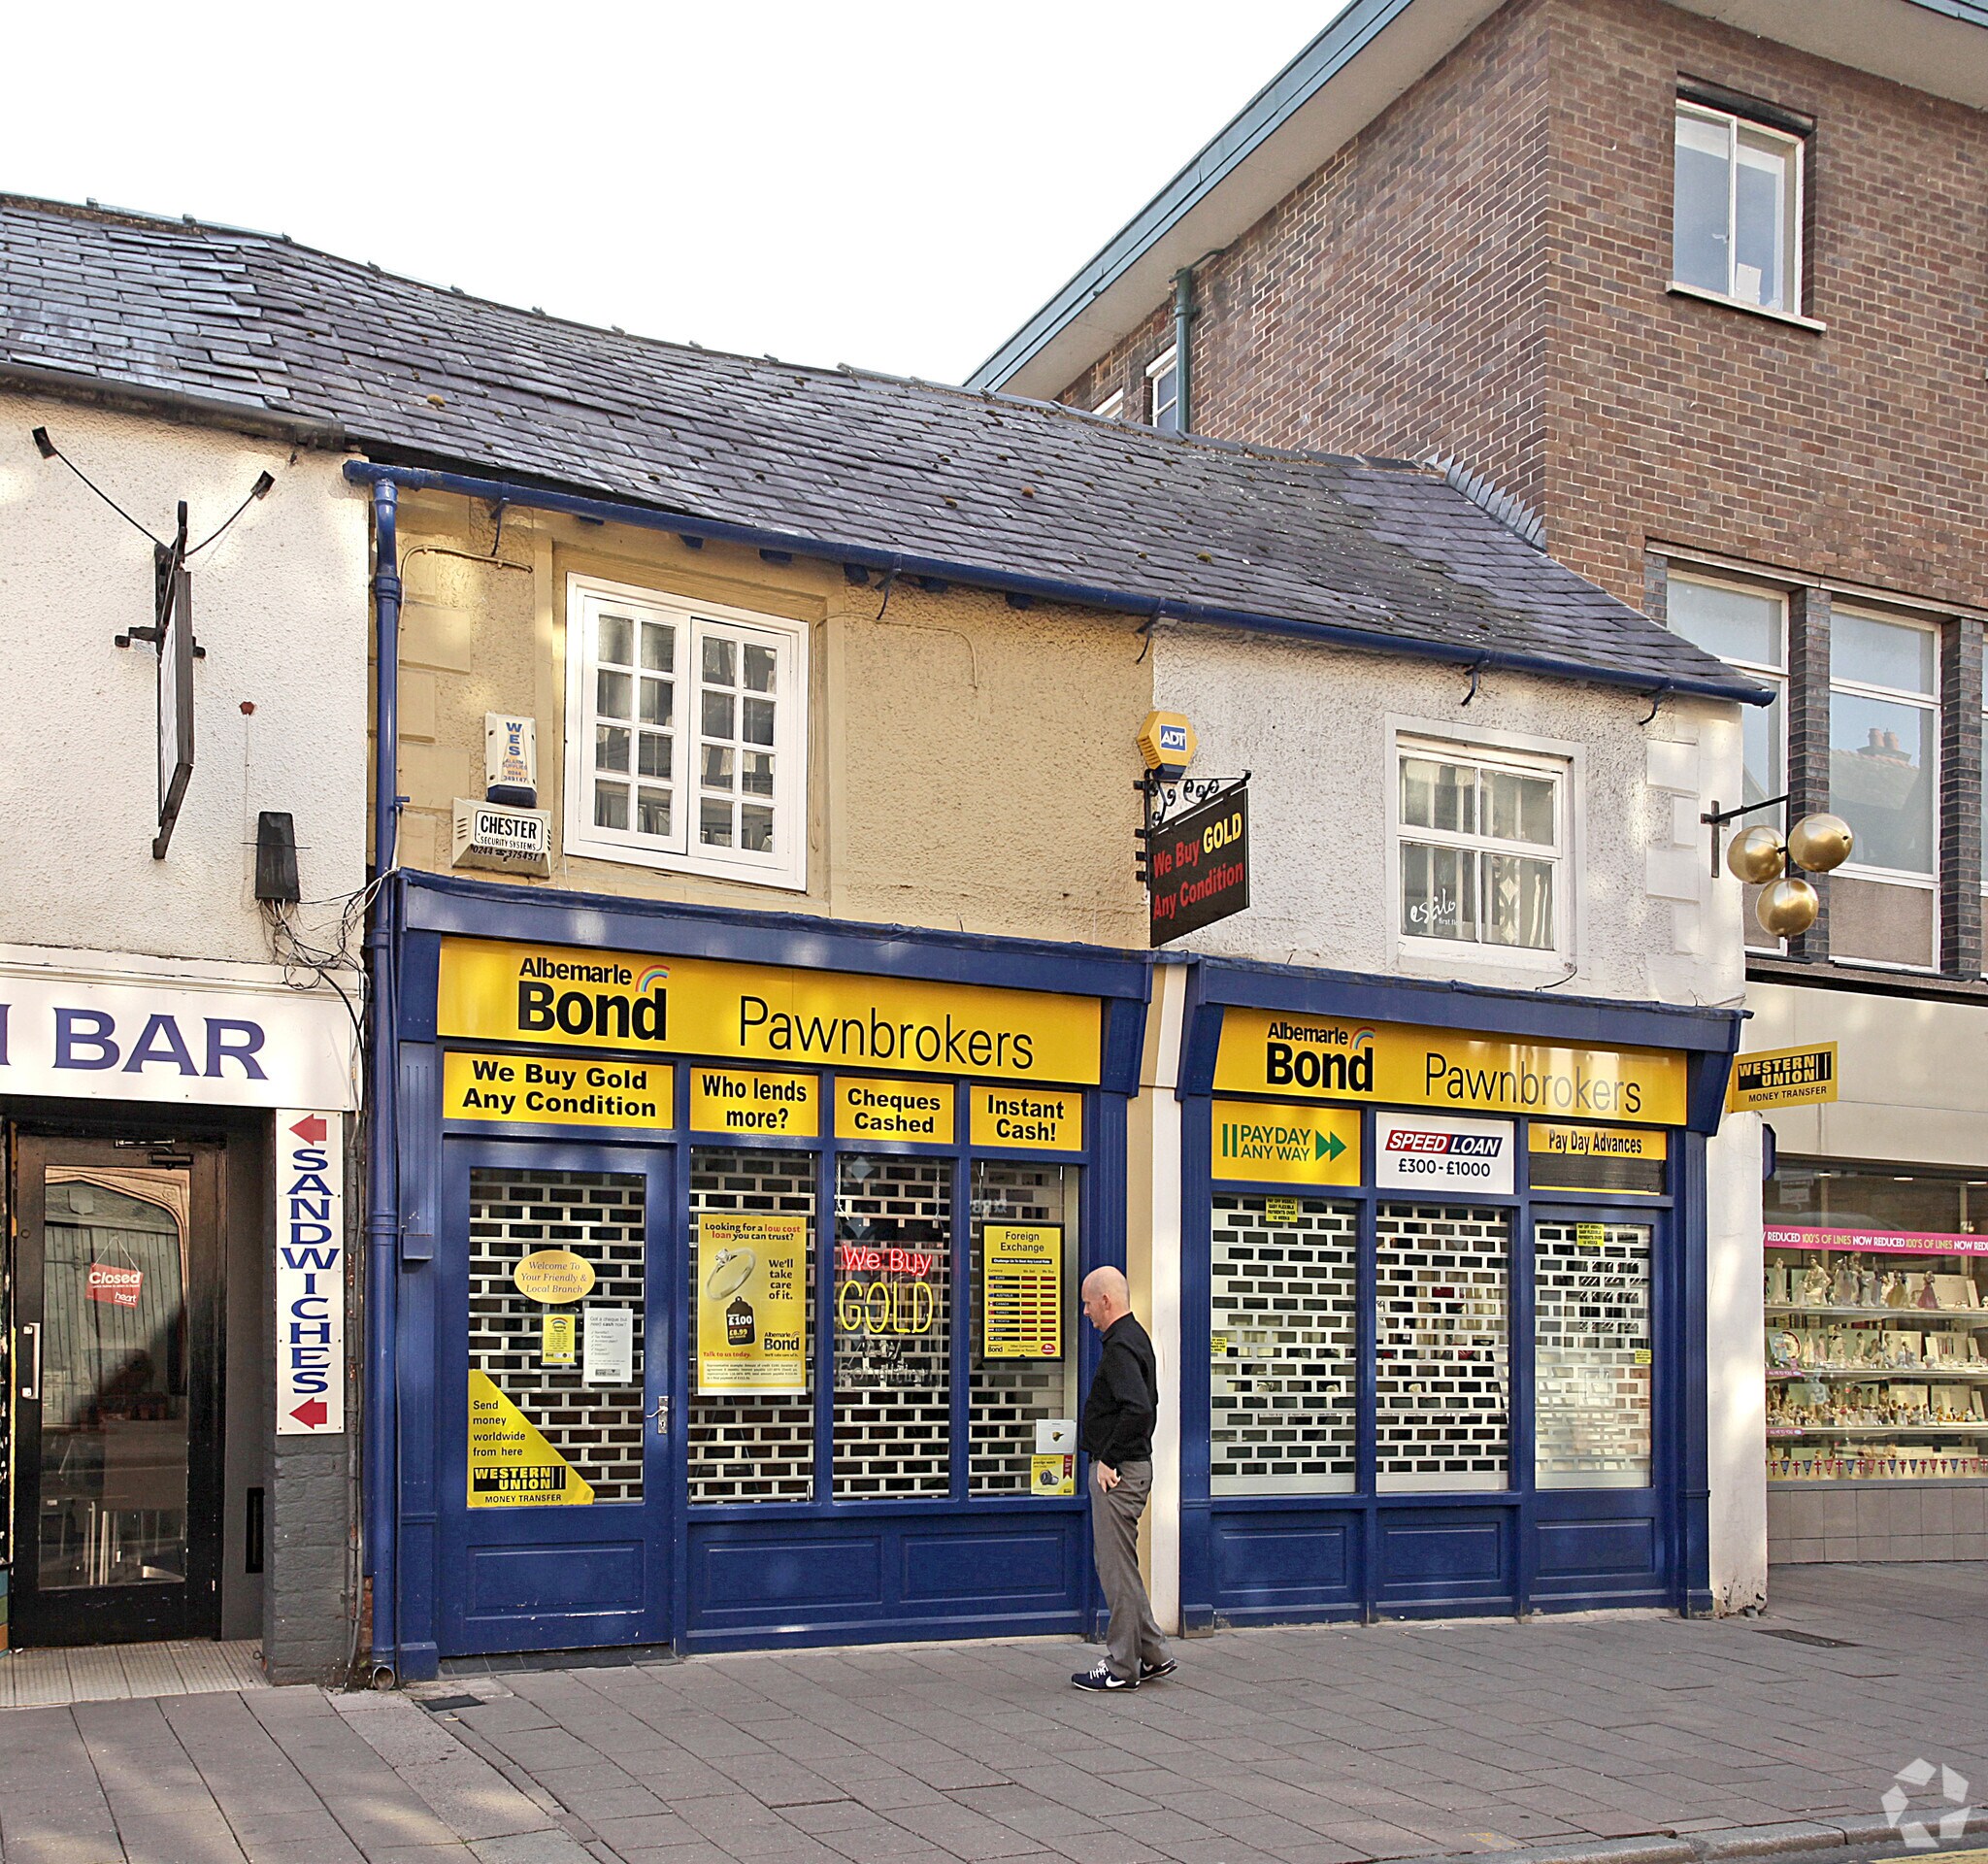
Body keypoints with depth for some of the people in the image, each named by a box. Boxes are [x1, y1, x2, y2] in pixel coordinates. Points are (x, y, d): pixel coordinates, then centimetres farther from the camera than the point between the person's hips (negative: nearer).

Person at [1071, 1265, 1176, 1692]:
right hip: (1132, 1465, 11)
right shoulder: (1135, 1338, 15)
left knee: (1117, 1566, -3)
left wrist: (1109, 1459, -21)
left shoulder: (1121, 1347, -18)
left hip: (1118, 1472, -11)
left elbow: (1138, 1409, -31)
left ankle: (1122, 1667, 5)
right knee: (1117, 1564, 17)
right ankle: (1151, 1656, 21)